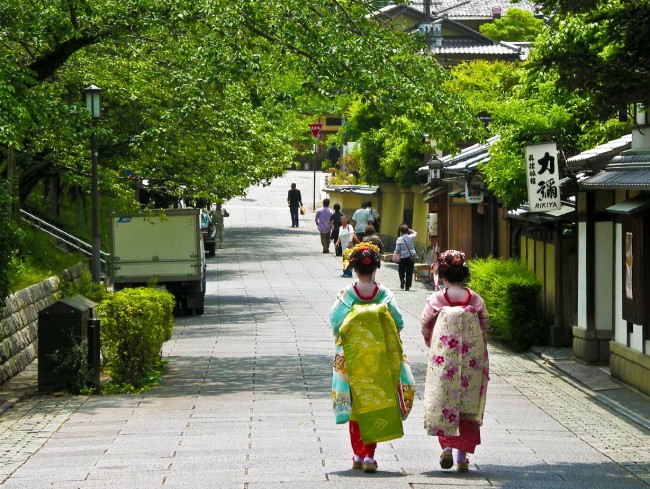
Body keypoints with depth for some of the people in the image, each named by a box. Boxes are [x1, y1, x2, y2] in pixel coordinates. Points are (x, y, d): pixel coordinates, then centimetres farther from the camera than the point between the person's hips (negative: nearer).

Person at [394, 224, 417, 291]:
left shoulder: (399, 239, -10)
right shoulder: (410, 237, -3)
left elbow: (397, 250, -8)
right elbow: (415, 233, 22)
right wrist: (410, 230, 15)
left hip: (403, 258, -2)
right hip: (411, 257, 2)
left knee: (401, 271, 15)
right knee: (409, 272, 8)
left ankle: (402, 279, -13)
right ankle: (407, 286, 8)